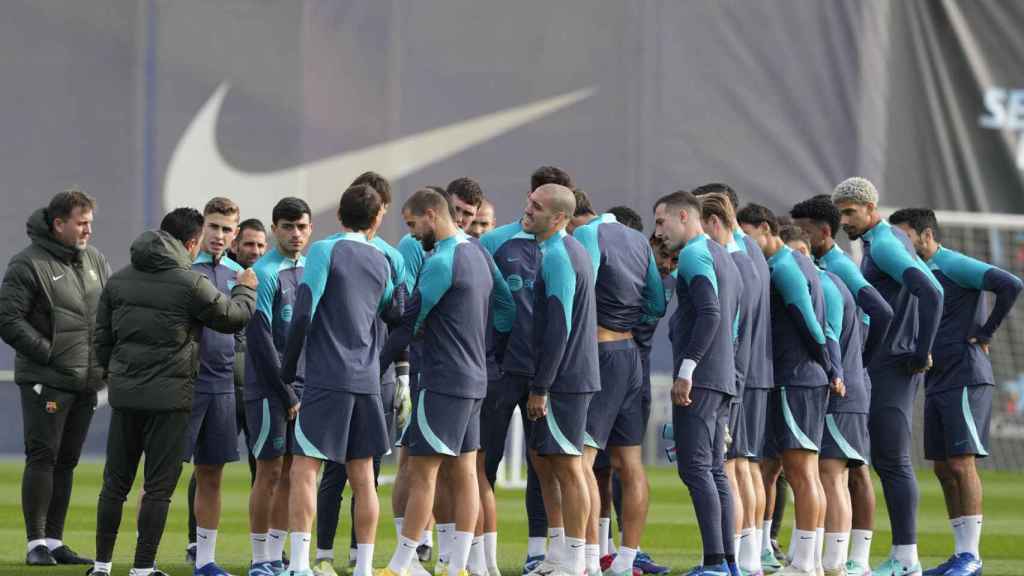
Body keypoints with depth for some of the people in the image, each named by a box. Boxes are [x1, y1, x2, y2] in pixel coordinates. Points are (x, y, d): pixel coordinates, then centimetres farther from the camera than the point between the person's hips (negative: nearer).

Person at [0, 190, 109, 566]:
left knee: (67, 461, 10)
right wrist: (48, 352, -16)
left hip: (85, 381, 7)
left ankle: (54, 540, 15)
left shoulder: (94, 260, 11)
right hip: (45, 380, -7)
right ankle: (37, 543, -4)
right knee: (42, 457, -7)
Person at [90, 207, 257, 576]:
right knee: (158, 487, 1)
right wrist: (246, 288, 21)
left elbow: (102, 335, 13)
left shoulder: (119, 280, 8)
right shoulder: (189, 283, -10)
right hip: (169, 397, -5)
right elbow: (234, 317, 2)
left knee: (115, 484, 11)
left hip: (124, 394, 5)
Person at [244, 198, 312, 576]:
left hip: (302, 387, 6)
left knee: (291, 474, 8)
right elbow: (260, 340, -14)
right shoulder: (265, 273, -10)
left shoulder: (311, 271, 11)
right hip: (269, 389, -6)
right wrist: (287, 395, -14)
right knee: (269, 474, -4)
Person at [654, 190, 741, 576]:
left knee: (695, 468, -11)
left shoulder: (695, 254, -8)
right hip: (723, 378, 10)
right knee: (714, 470, 9)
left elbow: (709, 313, -20)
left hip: (698, 379, -10)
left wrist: (686, 369, -22)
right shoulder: (725, 259, 22)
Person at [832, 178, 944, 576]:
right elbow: (929, 287, 29)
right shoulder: (895, 242, 18)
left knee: (892, 461, -10)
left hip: (892, 367, -10)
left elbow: (931, 292, -27)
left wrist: (921, 353, -19)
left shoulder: (883, 245, -14)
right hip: (889, 367, 10)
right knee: (889, 461, 11)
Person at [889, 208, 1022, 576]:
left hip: (964, 379, -9)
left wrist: (985, 334, -15)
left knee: (961, 463, -10)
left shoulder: (952, 265, -10)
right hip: (937, 381, 9)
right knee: (944, 469, 7)